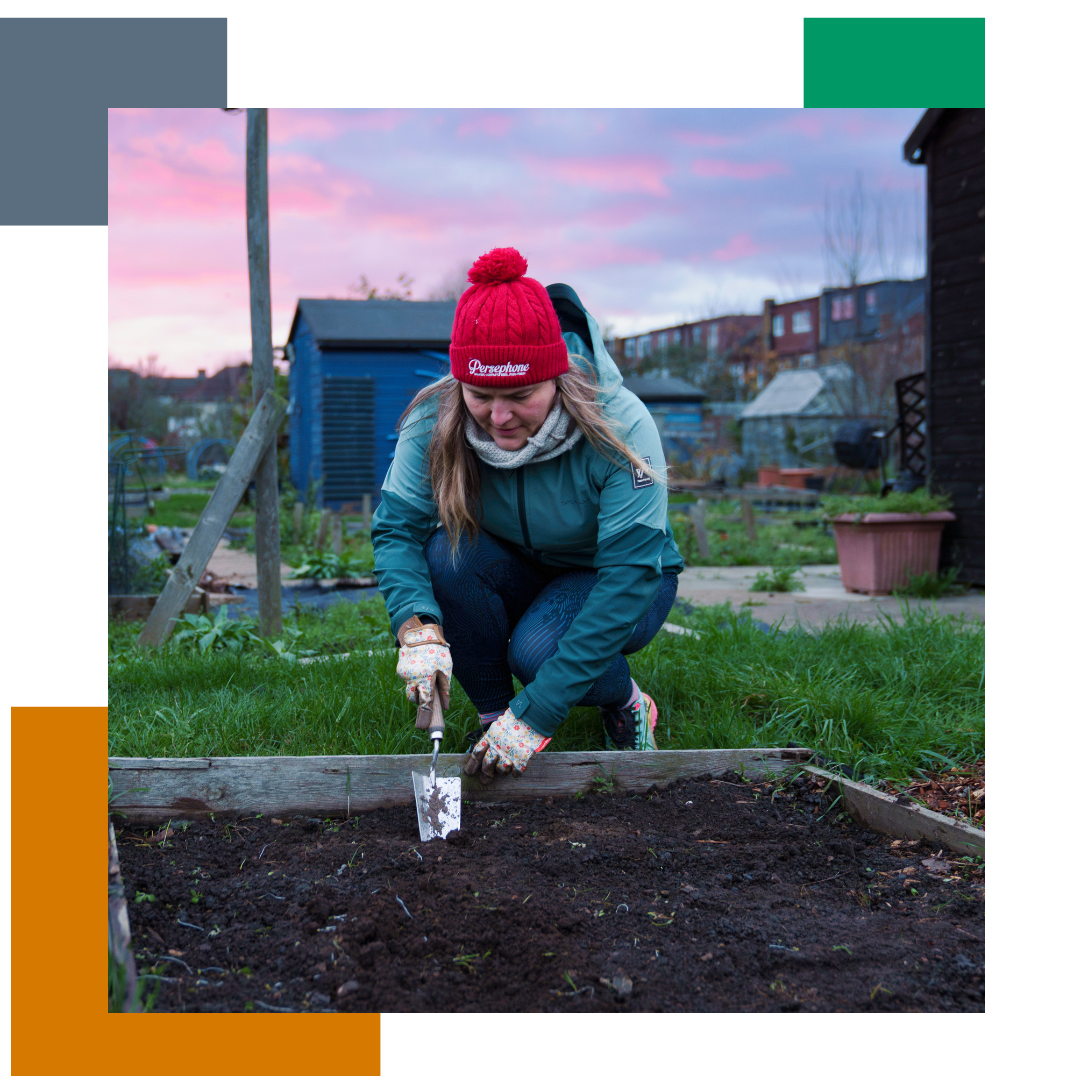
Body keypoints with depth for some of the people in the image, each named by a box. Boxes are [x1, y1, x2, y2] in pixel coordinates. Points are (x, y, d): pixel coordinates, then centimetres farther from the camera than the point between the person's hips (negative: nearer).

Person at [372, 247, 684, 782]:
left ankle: (627, 703, 1)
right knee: (450, 552, -29)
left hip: (616, 581, -3)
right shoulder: (435, 422, -22)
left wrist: (535, 716, -39)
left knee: (537, 650, -34)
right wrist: (418, 629, -45)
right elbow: (395, 528, -22)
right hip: (516, 575, 3)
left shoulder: (621, 428, -31)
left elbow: (630, 575, -34)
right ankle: (492, 716, -10)